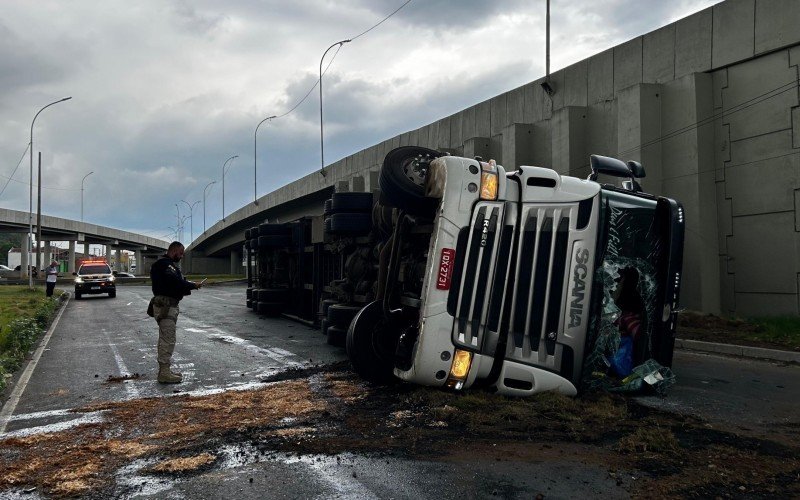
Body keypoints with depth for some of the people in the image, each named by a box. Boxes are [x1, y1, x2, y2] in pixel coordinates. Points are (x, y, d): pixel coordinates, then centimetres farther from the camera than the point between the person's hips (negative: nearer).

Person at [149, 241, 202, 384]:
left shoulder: (170, 264, 20)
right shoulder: (163, 264, -15)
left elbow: (179, 281, 14)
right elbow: (175, 281, -26)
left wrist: (189, 286, -5)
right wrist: (192, 286, -14)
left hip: (169, 306, 11)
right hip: (165, 306, -11)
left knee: (166, 339, 16)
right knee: (168, 339, -10)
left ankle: (164, 370, 25)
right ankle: (164, 373, -6)